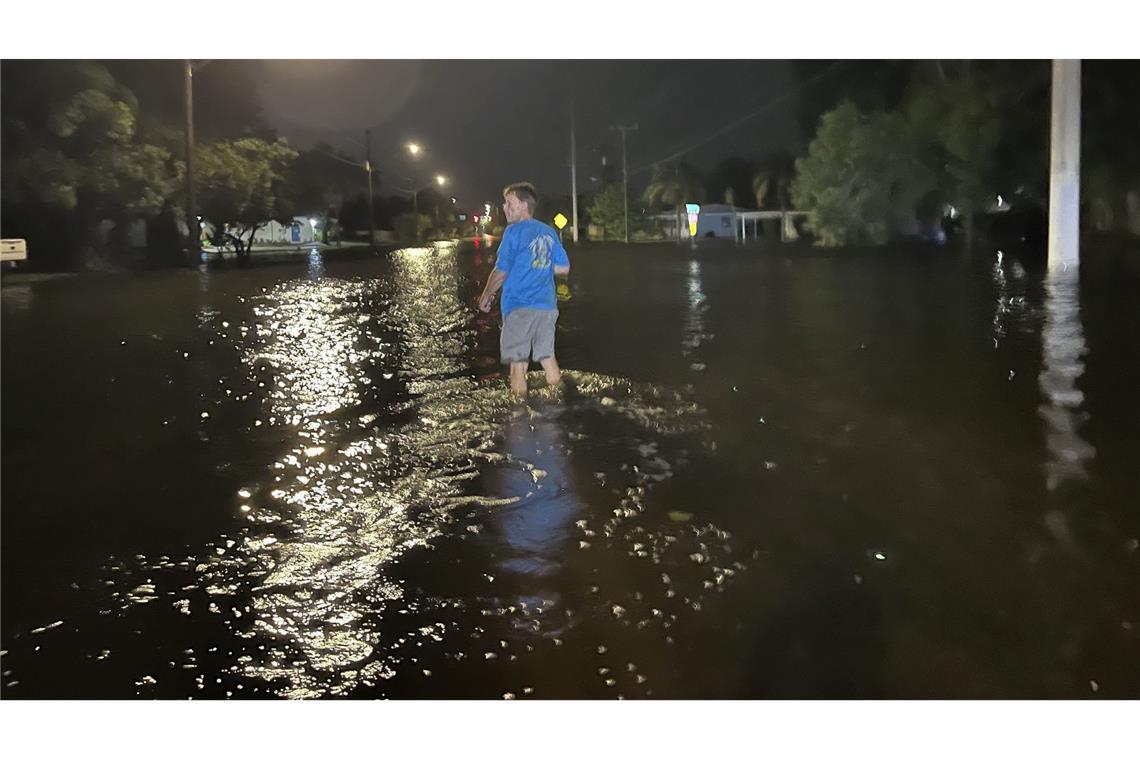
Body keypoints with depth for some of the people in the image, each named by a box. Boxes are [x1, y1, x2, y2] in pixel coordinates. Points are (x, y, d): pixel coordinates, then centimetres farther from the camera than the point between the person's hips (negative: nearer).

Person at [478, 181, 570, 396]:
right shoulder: (550, 233, 11)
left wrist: (486, 296, 5)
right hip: (547, 306, 6)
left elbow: (501, 271, -8)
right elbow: (563, 268, 14)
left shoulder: (514, 231, -7)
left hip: (519, 306, -6)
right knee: (547, 357, 13)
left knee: (518, 361, 0)